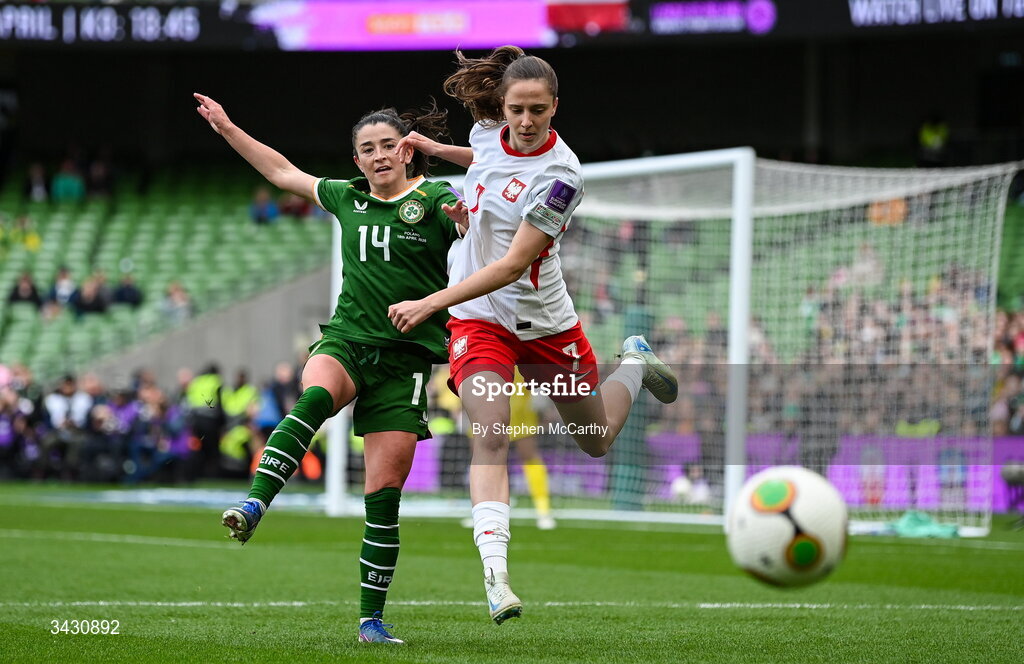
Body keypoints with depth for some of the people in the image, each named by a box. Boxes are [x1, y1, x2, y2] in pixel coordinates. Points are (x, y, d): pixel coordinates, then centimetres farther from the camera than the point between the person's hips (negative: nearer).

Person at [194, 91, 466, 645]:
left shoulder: (436, 201, 0)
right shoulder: (348, 199, 13)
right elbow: (284, 173, 26)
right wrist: (228, 130, 28)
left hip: (405, 358, -2)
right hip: (346, 339, 2)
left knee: (383, 495, -5)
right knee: (316, 396, -35)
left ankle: (371, 618, 3)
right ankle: (254, 505, -49)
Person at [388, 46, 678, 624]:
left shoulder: (561, 175, -25)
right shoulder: (489, 129, -7)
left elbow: (513, 265, -29)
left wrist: (431, 303, -32)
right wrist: (436, 149, 10)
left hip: (545, 322, -3)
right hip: (478, 315, 3)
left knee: (597, 441, 18)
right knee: (490, 439, -21)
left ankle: (636, 364, 51)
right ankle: (496, 576, -30)